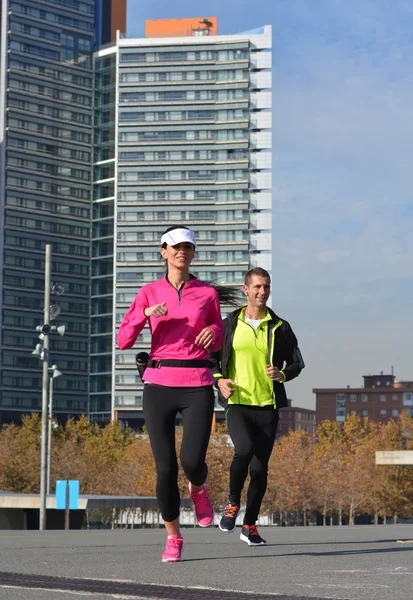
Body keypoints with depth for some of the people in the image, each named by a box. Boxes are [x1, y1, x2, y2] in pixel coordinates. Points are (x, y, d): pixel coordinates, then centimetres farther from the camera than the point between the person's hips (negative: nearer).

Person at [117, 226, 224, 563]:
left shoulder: (207, 294, 8)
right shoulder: (149, 293, 7)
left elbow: (217, 344, 18)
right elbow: (123, 341, 1)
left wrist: (213, 332, -5)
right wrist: (146, 313, -14)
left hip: (197, 386, 0)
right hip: (159, 385, 0)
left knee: (193, 461, -16)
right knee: (165, 467, -1)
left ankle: (199, 489, 23)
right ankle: (173, 538, 18)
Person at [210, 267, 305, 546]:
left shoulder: (280, 328, 7)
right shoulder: (230, 324, 6)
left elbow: (297, 363, 12)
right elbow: (211, 356, 15)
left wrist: (282, 373, -10)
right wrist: (219, 379, -4)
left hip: (267, 406, 1)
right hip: (237, 403, -1)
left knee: (259, 467, 1)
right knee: (244, 450, -26)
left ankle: (250, 525, 18)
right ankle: (233, 503, -1)